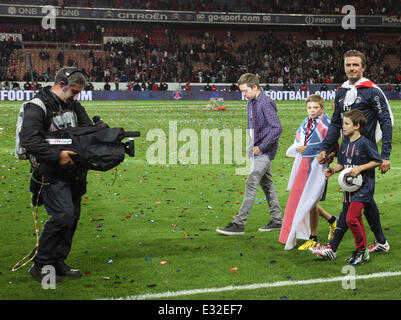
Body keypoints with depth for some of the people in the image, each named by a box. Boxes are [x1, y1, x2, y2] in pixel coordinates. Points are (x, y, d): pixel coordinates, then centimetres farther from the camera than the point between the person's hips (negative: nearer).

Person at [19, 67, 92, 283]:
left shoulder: (73, 105, 12)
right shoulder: (37, 106, -12)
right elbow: (28, 139, -23)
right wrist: (57, 155, -28)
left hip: (73, 173, 8)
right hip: (51, 174, -8)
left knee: (73, 217, 9)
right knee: (63, 216, -17)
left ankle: (57, 263, 23)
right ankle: (40, 265, -3)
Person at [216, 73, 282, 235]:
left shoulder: (266, 103, -16)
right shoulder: (251, 104, 13)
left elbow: (277, 128, -22)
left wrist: (261, 147, -19)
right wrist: (251, 146, 12)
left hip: (264, 152, -10)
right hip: (258, 151, 10)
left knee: (251, 184, -11)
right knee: (266, 184, 13)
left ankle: (239, 224, -11)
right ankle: (277, 220, 22)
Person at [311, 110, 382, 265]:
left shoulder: (365, 143, -15)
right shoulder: (345, 144, 8)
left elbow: (378, 161, -10)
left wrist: (359, 168, -17)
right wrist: (333, 170, -2)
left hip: (363, 187, -8)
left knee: (351, 218, -14)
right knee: (344, 219, 16)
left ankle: (362, 251, 1)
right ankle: (332, 249, 23)